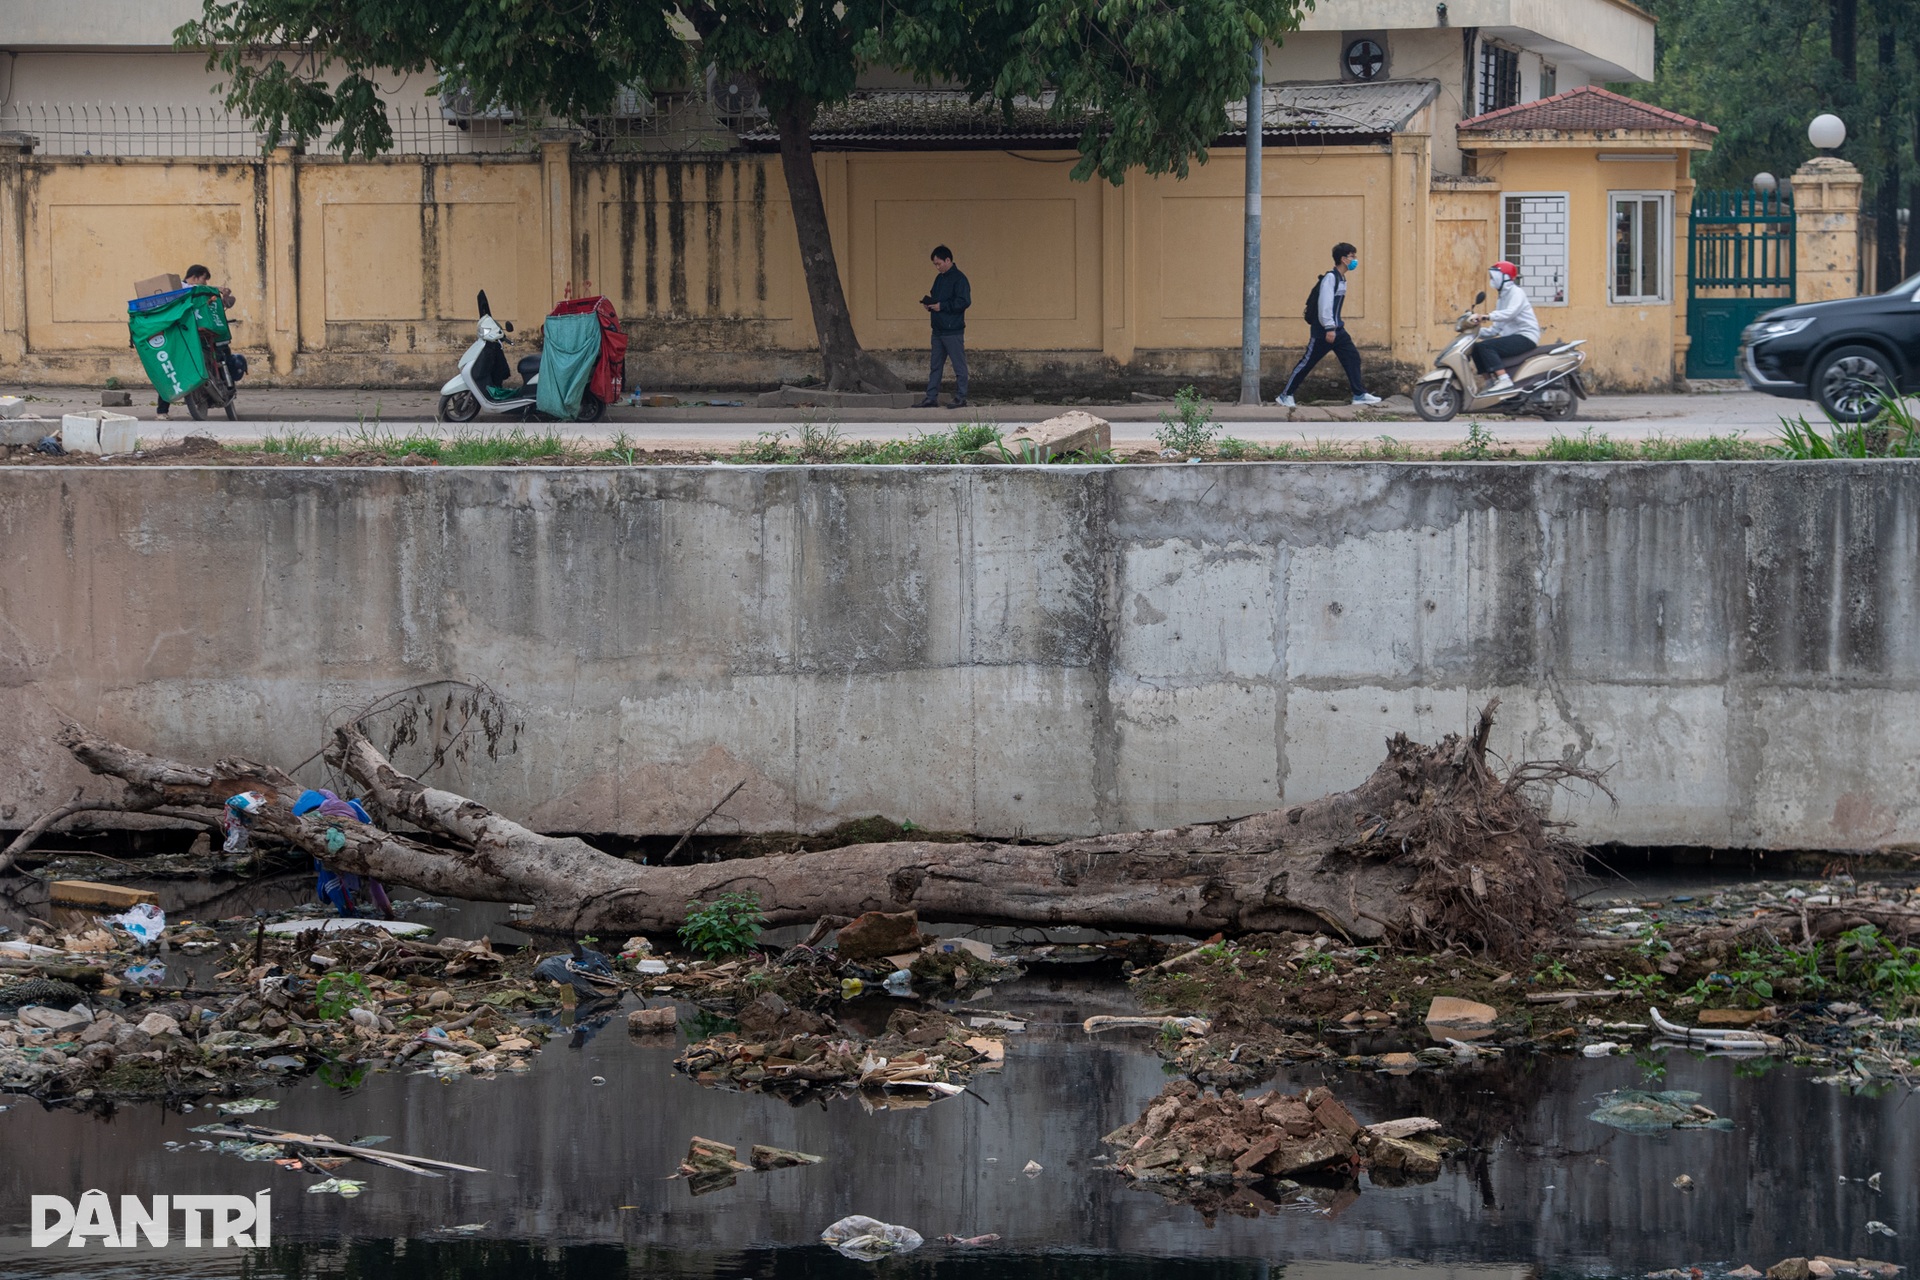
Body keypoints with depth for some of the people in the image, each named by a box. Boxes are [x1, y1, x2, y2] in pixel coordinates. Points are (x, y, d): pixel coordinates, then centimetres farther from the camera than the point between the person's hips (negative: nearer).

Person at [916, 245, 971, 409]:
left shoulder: (958, 278, -12)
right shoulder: (939, 278, 15)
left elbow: (964, 302, -19)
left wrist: (941, 306, -18)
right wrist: (929, 303, 3)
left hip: (953, 331, -9)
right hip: (938, 330, 9)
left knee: (959, 366, -1)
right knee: (935, 366, 10)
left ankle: (960, 399, 3)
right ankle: (931, 398, 14)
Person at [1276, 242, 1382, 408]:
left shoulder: (1341, 279, 14)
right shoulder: (1330, 278, -16)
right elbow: (1324, 303, -23)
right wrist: (1329, 328, -27)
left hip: (1336, 330, 9)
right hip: (1323, 331, -9)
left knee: (1352, 357, 2)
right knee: (1308, 362, -3)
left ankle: (1359, 395, 4)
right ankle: (1286, 395, 5)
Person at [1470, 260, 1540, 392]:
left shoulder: (1516, 292, -6)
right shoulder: (1502, 297, 22)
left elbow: (1511, 312, -28)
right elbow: (1497, 328, 18)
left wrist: (1488, 316, -38)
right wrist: (1478, 331, 3)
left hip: (1525, 336, -9)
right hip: (1511, 336, 9)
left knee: (1485, 346, -26)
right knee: (1476, 348, 1)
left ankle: (1504, 380, -35)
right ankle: (1489, 382, 0)